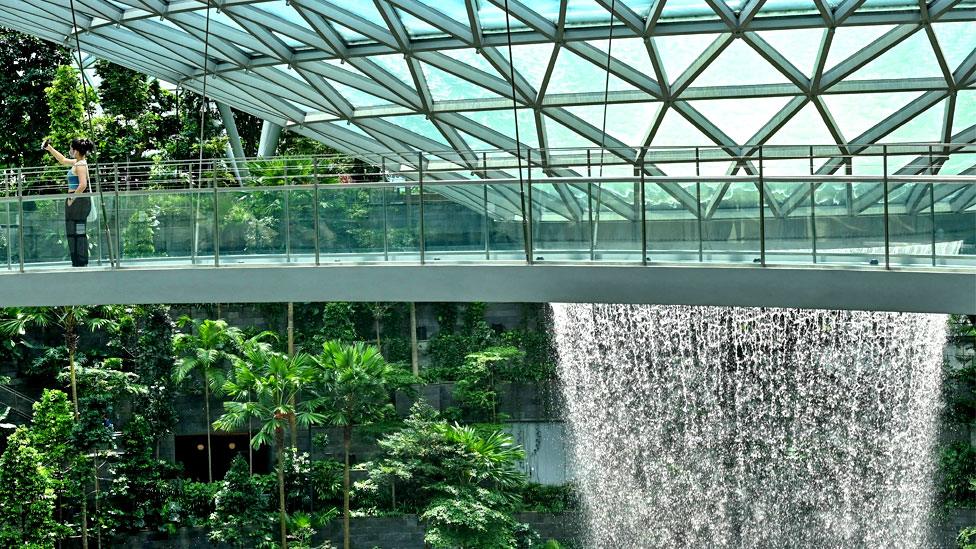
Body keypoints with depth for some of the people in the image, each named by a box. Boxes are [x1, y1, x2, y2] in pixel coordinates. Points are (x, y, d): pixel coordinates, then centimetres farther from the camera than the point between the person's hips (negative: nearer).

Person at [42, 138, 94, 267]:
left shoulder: (80, 165, -13)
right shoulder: (78, 162, 15)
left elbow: (83, 185, -26)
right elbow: (63, 160, 35)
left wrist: (72, 198, -18)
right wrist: (49, 148, 36)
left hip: (79, 201, -10)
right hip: (76, 202, 10)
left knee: (79, 234, -8)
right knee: (73, 233, 11)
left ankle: (81, 263, -7)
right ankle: (77, 263, 14)